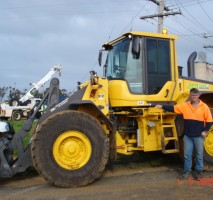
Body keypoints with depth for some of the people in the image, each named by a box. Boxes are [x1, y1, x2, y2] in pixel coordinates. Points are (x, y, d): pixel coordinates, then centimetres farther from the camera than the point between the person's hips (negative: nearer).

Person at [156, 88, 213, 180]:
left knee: (199, 155, 10)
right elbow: (173, 108, -1)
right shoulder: (185, 105, 2)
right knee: (187, 155, 10)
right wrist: (162, 106, -10)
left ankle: (199, 171, 26)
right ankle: (187, 171, 23)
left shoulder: (204, 107, -4)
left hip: (199, 136, -2)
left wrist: (205, 131, -9)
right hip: (187, 135, 3)